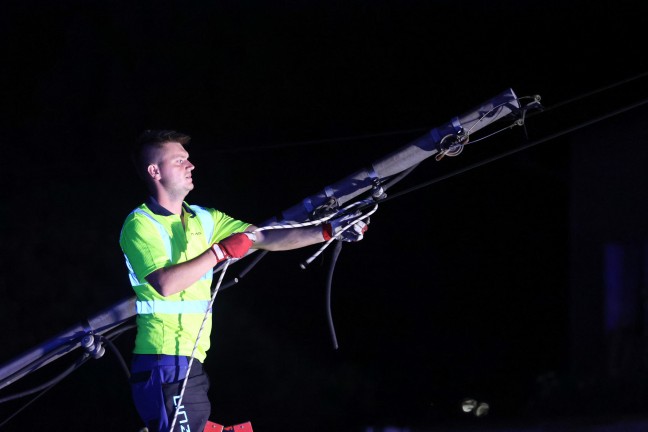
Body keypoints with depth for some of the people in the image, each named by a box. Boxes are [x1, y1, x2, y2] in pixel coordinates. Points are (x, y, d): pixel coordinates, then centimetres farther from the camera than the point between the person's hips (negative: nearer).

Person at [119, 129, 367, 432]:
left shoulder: (202, 219, 16)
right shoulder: (140, 224, -8)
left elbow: (266, 239, 13)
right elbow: (164, 283, -22)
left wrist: (329, 231, 5)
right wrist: (221, 251, -18)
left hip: (191, 361, 8)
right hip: (167, 361, -8)